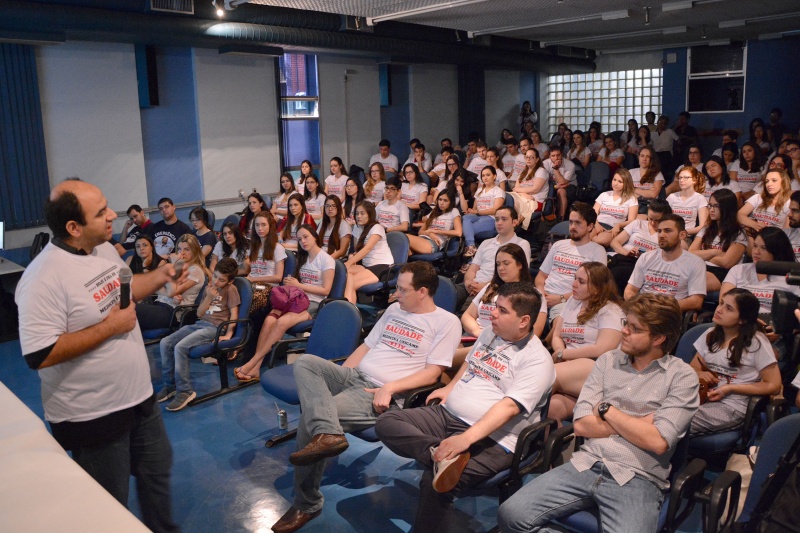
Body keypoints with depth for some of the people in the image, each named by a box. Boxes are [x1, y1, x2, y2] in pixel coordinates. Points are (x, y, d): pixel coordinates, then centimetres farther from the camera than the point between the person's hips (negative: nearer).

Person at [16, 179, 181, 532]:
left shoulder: (105, 248, 0)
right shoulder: (44, 278, -26)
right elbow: (39, 355, -29)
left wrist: (160, 276, 0)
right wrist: (110, 327, -26)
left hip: (139, 394, 8)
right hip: (91, 416, -8)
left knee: (157, 471, 26)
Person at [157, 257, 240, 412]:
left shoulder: (230, 289, -1)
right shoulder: (209, 287, 18)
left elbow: (234, 314, -7)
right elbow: (199, 313, 13)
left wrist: (228, 334, -17)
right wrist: (209, 297, -2)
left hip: (214, 328, -8)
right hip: (199, 324, 8)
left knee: (180, 347, -27)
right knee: (165, 343, -9)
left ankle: (185, 391, -18)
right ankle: (170, 384, 1)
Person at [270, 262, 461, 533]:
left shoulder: (447, 322, -3)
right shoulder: (394, 310, 19)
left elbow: (432, 373, -9)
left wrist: (389, 388, -19)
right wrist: (334, 377, 10)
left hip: (381, 394, -8)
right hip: (354, 376, 8)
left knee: (310, 416, -22)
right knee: (306, 361, -19)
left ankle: (306, 505, -6)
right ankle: (327, 434, -37)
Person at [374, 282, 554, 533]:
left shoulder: (537, 360, -11)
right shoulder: (489, 334, 14)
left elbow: (510, 406, -23)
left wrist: (466, 438, -33)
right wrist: (450, 388, 15)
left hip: (491, 438, -8)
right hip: (447, 415, 8)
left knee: (433, 482, -31)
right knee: (386, 423, -12)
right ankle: (440, 453, -33)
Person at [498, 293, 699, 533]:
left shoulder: (682, 377, 0)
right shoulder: (607, 360, 11)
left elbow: (657, 441, -12)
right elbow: (582, 425, 3)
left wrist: (607, 410, -3)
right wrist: (638, 424, -4)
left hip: (638, 479, -4)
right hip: (586, 465, 4)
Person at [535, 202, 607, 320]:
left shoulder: (597, 251, 7)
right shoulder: (558, 245, 23)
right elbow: (542, 275, 23)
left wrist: (561, 298, -12)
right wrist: (540, 290, -1)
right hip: (544, 296, 4)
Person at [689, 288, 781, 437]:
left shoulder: (756, 342, -5)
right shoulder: (711, 335, 11)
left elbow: (773, 386, -3)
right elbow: (693, 369, 21)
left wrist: (730, 388, -11)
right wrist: (699, 374, -4)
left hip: (731, 407, -5)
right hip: (703, 397, 5)